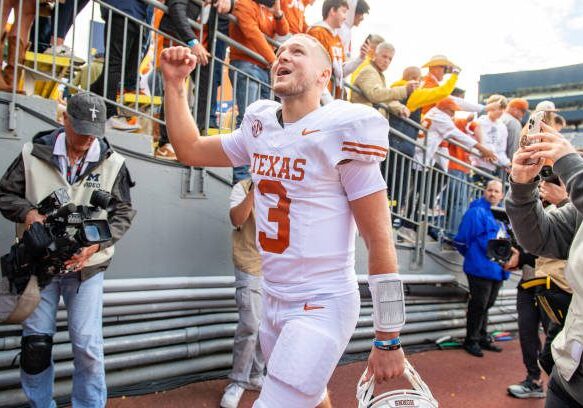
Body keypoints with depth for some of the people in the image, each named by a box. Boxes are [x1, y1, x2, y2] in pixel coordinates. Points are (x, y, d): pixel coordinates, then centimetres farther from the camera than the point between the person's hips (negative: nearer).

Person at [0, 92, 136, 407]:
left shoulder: (112, 163, -4)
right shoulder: (33, 154, -3)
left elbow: (123, 212, 0)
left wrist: (96, 244, -15)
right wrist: (28, 212, -16)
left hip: (87, 265, -1)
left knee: (87, 344, -1)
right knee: (35, 343, 11)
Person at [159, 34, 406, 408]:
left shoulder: (341, 132, -16)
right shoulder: (259, 128, 3)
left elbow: (380, 241, -14)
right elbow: (190, 150, 18)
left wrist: (388, 340, -12)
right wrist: (174, 83, 6)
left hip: (323, 307, -7)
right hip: (273, 302, 7)